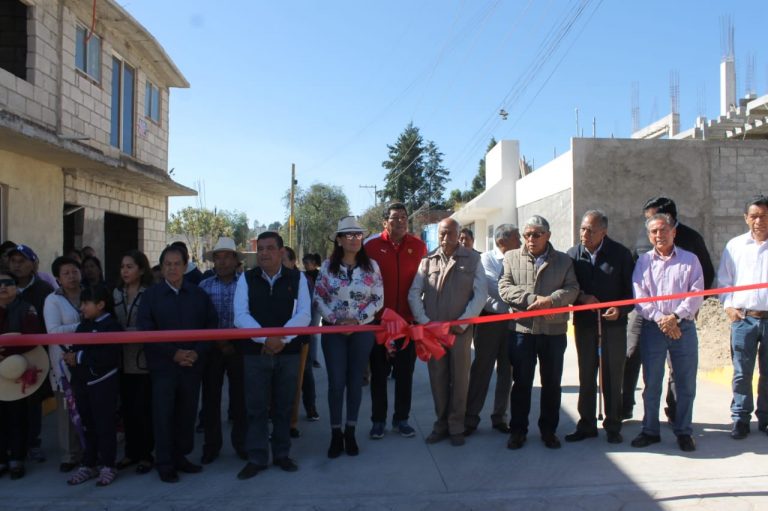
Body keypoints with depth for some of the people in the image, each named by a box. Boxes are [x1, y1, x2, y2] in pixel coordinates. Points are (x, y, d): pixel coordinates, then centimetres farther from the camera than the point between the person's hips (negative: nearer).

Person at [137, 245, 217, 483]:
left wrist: (197, 352, -7)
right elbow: (146, 331, -4)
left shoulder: (198, 294, 6)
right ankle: (164, 463, 13)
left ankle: (181, 456, 23)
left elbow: (211, 324, 6)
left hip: (192, 365, 2)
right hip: (163, 365, -2)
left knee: (187, 413, 7)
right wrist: (173, 353, -11)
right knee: (163, 414, 1)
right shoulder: (150, 295, 2)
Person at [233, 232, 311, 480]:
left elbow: (304, 314, -4)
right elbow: (241, 315, -5)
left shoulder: (297, 278, 3)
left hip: (288, 352, 0)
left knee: (284, 406, 10)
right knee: (256, 406, 4)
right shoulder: (246, 278, 3)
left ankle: (282, 454, 24)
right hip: (255, 352, 0)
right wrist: (266, 338, -18)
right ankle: (256, 459, 16)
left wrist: (281, 338, -17)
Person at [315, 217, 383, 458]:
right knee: (336, 382, 0)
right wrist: (334, 320, -12)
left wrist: (358, 320, -12)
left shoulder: (371, 265, -1)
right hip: (334, 330, 0)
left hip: (362, 329, 1)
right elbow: (318, 297, 1)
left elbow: (379, 299, -1)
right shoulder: (328, 266, -1)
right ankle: (336, 433, 14)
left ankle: (350, 432, 21)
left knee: (355, 381, 8)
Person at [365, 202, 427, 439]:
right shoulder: (372, 245, -4)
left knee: (405, 372, 10)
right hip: (379, 320, -1)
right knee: (378, 372, 9)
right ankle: (378, 420, 22)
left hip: (408, 320, 2)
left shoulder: (418, 246, 1)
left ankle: (401, 418, 24)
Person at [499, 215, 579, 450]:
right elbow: (504, 288, -4)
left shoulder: (564, 260, 8)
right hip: (522, 328, -1)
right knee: (521, 382, 6)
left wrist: (550, 300, -20)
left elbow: (572, 289, -2)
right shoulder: (511, 257, 6)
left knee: (552, 382, 10)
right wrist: (533, 299, -15)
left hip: (554, 330, 1)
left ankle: (548, 429, 24)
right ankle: (518, 430, 18)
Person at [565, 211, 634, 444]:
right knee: (586, 378, 10)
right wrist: (582, 297, -13)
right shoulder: (573, 254, 1)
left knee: (612, 378, 6)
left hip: (614, 324, -2)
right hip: (584, 324, 2)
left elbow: (631, 289, -1)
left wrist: (620, 310, -17)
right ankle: (586, 425, 22)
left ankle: (613, 427, 19)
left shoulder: (620, 253, -5)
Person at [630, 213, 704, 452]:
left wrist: (676, 316, -14)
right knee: (651, 383, 6)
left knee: (686, 383, 4)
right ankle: (650, 430, 17)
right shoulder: (643, 261, 8)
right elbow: (639, 296, 0)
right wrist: (659, 319, -12)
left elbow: (696, 294, -2)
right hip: (652, 328, 0)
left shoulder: (690, 260, 6)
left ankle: (684, 432, 18)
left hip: (684, 327, 0)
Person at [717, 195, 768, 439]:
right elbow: (723, 280, 10)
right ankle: (740, 419, 14)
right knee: (742, 373, 4)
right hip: (743, 318, 0)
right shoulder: (735, 245, 5)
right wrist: (728, 305, -2)